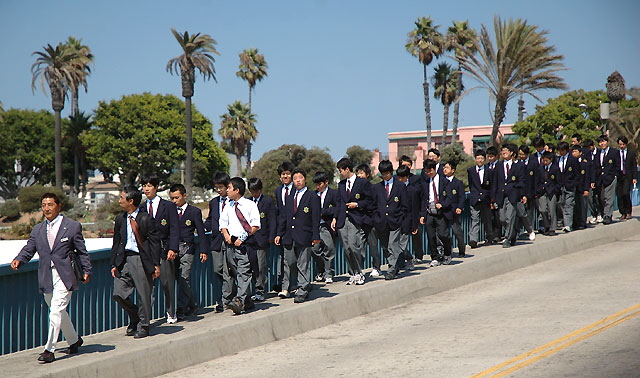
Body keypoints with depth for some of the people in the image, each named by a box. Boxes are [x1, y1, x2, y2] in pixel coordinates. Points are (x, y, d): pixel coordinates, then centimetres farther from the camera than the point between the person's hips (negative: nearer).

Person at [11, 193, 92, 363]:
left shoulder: (73, 226, 2)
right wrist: (18, 260, -11)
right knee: (59, 312, 15)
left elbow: (82, 251, 4)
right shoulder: (37, 229, 13)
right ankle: (74, 340, 35)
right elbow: (28, 249, 8)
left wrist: (86, 271, -2)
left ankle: (49, 350, -13)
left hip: (64, 276, -5)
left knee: (56, 311, -14)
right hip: (46, 277, 5)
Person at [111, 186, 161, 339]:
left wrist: (156, 264, -7)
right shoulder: (120, 219, 11)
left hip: (141, 260, -5)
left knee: (143, 295, 1)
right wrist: (114, 264, 11)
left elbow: (154, 242, -3)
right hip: (124, 260, 5)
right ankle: (135, 318, 22)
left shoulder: (145, 219, -5)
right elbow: (116, 243, 16)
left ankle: (143, 326, 16)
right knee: (118, 294, -1)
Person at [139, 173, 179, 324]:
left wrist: (172, 249, -14)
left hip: (164, 250, -2)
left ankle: (171, 314, 19)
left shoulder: (168, 206, 3)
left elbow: (174, 230, -2)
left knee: (167, 283, 4)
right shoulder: (141, 208, 12)